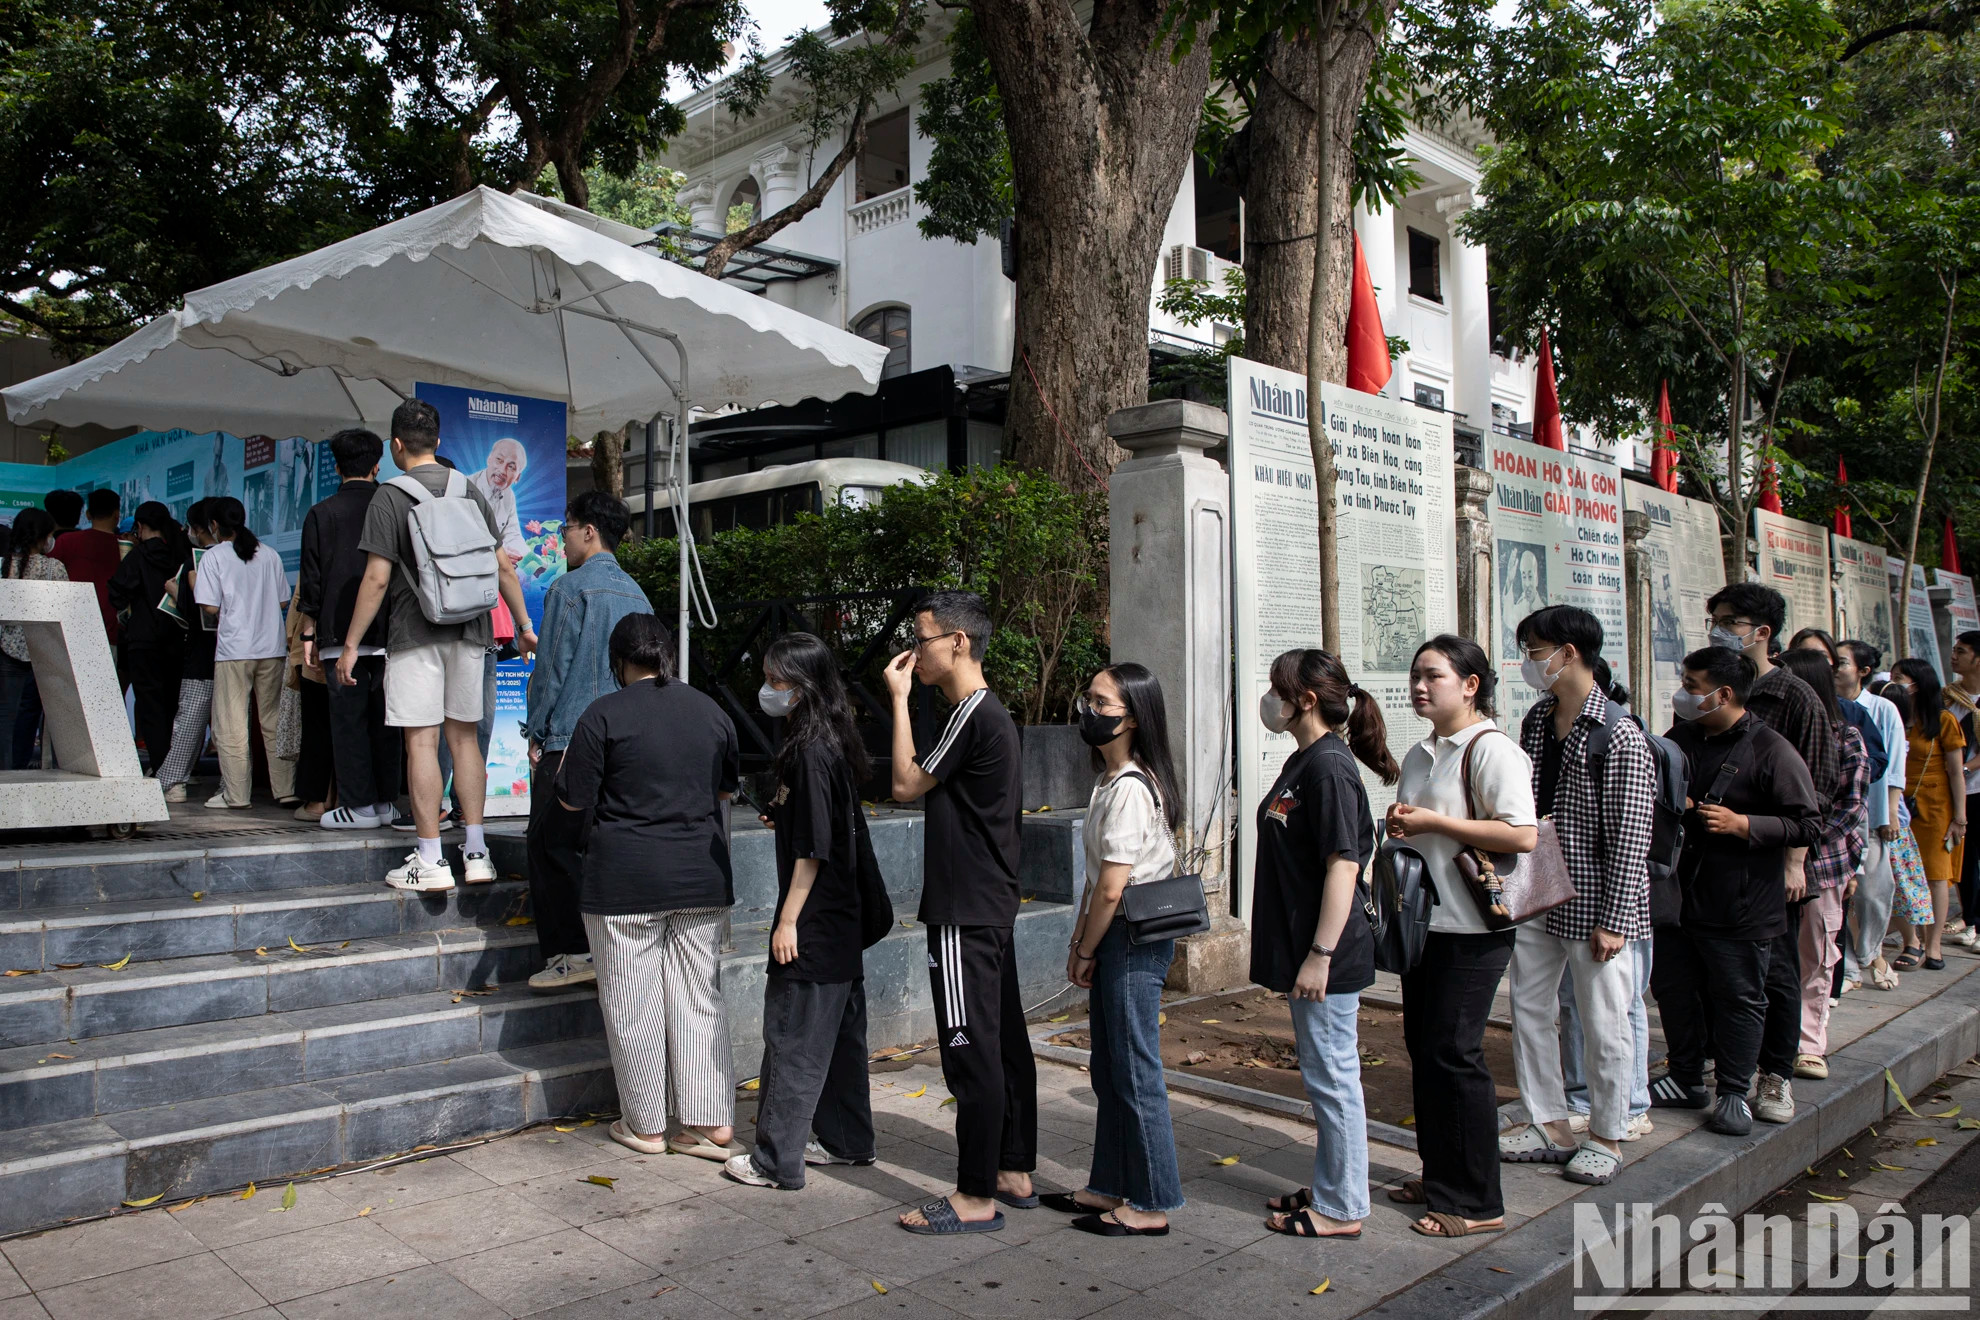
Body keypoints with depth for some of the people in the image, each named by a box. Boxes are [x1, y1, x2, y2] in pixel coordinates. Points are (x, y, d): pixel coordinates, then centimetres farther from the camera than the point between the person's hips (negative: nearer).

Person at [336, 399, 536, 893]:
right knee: (463, 736, 11)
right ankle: (476, 853, 12)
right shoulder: (470, 491, 8)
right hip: (469, 631, 5)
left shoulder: (389, 498, -5)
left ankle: (430, 862, -1)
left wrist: (351, 644, -3)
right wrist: (523, 624, 17)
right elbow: (503, 565, 8)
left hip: (416, 633, -4)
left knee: (421, 741, -2)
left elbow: (377, 578, -9)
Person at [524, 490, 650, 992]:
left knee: (551, 847, 1)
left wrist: (535, 734, 1)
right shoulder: (637, 594, 13)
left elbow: (551, 667, -8)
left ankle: (570, 955, 1)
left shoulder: (570, 588, -8)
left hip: (570, 741, -7)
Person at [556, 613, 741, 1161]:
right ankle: (712, 1123, 10)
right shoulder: (711, 712, 7)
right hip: (702, 879, 5)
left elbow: (574, 800, -5)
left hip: (626, 883, -4)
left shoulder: (604, 715, -9)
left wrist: (563, 764, 14)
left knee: (633, 1005, 7)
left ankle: (646, 1126, 17)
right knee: (700, 998, 10)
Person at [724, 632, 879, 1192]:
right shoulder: (836, 742, 9)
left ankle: (777, 1162, 8)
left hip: (813, 921, -10)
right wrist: (784, 818, 12)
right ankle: (849, 1140, 28)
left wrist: (788, 919, -17)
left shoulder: (809, 751, -19)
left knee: (791, 1038, -1)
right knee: (840, 1031, 17)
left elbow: (812, 847, -20)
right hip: (843, 917, 10)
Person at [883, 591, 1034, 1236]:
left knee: (972, 1050, -4)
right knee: (1004, 1040, 15)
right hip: (993, 905, 10)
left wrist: (899, 699, -5)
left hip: (965, 914, -10)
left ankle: (976, 1197, 3)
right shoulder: (993, 712, 14)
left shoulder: (973, 715, -16)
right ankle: (1014, 1172, 25)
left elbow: (907, 783, -10)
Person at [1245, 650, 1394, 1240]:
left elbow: (1343, 865, -23)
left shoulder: (1329, 766, -18)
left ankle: (1341, 1209, 13)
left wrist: (1320, 954, -24)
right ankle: (1328, 1189, 31)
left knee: (1332, 1077, 1)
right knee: (1322, 1075, 18)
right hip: (1302, 948, 10)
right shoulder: (1302, 761, 12)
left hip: (1328, 956, -10)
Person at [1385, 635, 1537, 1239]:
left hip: (1473, 928, -9)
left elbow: (1523, 834, -23)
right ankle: (1439, 1177, 26)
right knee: (1422, 1047, 12)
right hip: (1423, 919, 9)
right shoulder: (1419, 756, 15)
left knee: (1453, 1052, -6)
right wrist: (1400, 827, 4)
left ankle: (1477, 1202, 6)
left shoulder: (1492, 749, -12)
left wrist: (1433, 822, -18)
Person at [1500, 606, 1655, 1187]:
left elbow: (1630, 838, -15)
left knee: (1602, 1022, 5)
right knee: (1529, 1008, 12)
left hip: (1593, 904, -7)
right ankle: (1549, 1123, 27)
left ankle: (1606, 1136, 21)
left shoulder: (1620, 737, -15)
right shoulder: (1536, 721, 7)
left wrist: (1613, 921, -16)